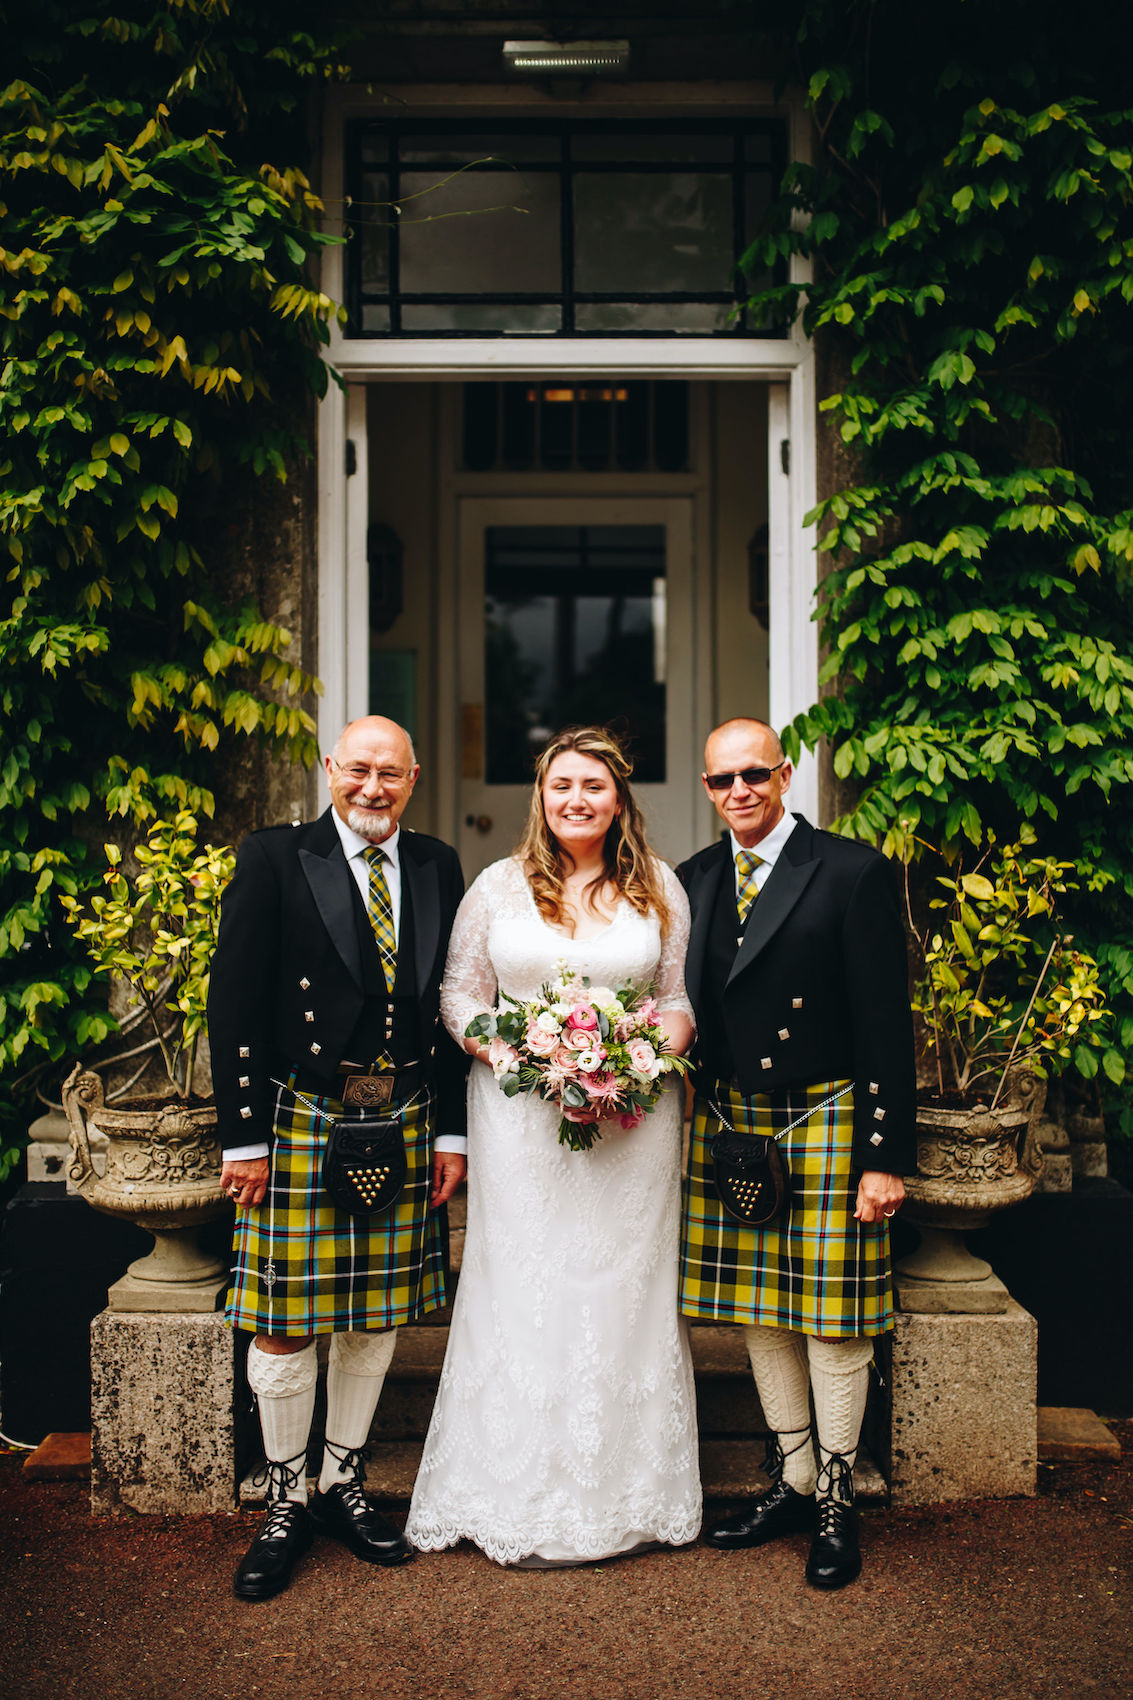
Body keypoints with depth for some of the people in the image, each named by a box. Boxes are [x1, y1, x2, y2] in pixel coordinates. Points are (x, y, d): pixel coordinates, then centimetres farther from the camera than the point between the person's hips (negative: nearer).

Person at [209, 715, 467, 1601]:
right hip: (300, 1121, -3)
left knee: (376, 1318, 13)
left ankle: (343, 1485, 31)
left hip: (403, 1123, 4)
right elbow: (235, 1006, -8)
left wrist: (451, 1130, 5)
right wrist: (244, 1138, -11)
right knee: (285, 1323, 4)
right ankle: (286, 1503, 23)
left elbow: (451, 1004, 8)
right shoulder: (274, 860, -5)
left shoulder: (438, 867, 6)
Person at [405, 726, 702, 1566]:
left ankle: (629, 1490, 19)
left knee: (625, 1291, 6)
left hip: (634, 1117, 1)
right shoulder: (499, 886, 4)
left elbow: (682, 995, 6)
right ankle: (526, 1503, 12)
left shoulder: (659, 889, 6)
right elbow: (459, 991, 5)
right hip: (521, 1117, 0)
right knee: (522, 1293, 2)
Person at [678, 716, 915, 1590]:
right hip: (729, 1124, 5)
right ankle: (792, 1481, 29)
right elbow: (688, 1007, 11)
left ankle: (837, 1501, 19)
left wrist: (886, 1155, -13)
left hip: (825, 1121, -5)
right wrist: (685, 1131, 6)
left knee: (832, 1319, 3)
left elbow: (885, 1022, -10)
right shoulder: (694, 879, 8)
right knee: (760, 1314, 13)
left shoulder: (853, 872, -8)